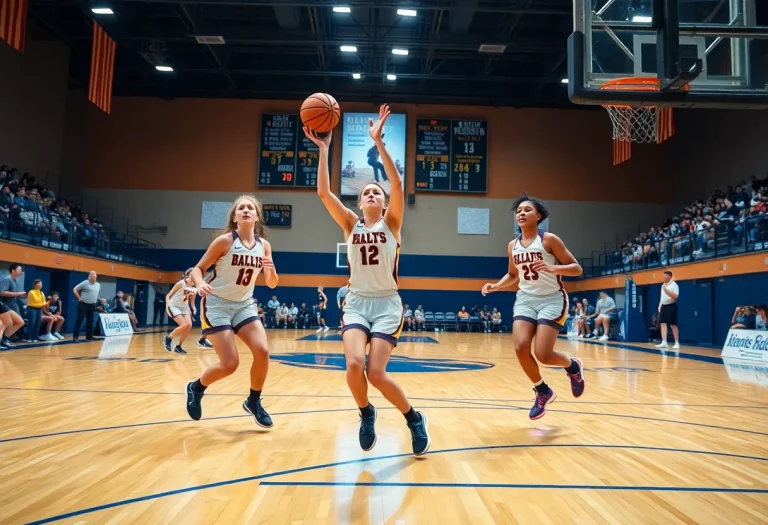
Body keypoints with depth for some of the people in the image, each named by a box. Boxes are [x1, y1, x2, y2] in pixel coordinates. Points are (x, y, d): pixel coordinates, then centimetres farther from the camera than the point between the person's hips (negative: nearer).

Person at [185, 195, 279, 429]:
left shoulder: (263, 245, -2)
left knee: (262, 352, -13)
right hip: (217, 304, -4)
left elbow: (271, 284, 5)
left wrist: (271, 270, -17)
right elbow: (198, 268, -8)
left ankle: (253, 402, 12)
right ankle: (195, 388, 21)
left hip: (245, 304, 5)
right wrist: (200, 285, -29)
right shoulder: (224, 241, -14)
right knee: (230, 364, -10)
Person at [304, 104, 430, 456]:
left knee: (376, 373, -12)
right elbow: (323, 192, -4)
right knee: (354, 365, -20)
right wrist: (323, 148, -9)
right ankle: (366, 414, 12)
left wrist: (378, 142, -20)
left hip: (387, 303, -2)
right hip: (357, 301, 2)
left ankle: (414, 419, 15)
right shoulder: (350, 224, 8)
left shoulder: (391, 223, 2)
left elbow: (398, 183, -14)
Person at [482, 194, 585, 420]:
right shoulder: (513, 246, 6)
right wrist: (495, 286, 2)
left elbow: (576, 268, -9)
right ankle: (543, 392, 11)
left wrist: (553, 268, -28)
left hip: (552, 299, -5)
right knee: (520, 348, -14)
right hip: (525, 300, 5)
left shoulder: (549, 240, -9)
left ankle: (573, 366, 23)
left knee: (543, 354, -14)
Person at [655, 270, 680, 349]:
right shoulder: (663, 285, 15)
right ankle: (664, 342, 0)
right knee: (663, 324, 1)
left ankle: (677, 343, 5)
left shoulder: (674, 285, -10)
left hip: (671, 306, -8)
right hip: (663, 306, 8)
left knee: (673, 325, -3)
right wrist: (660, 305, 16)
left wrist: (667, 290, -27)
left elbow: (675, 296, -20)